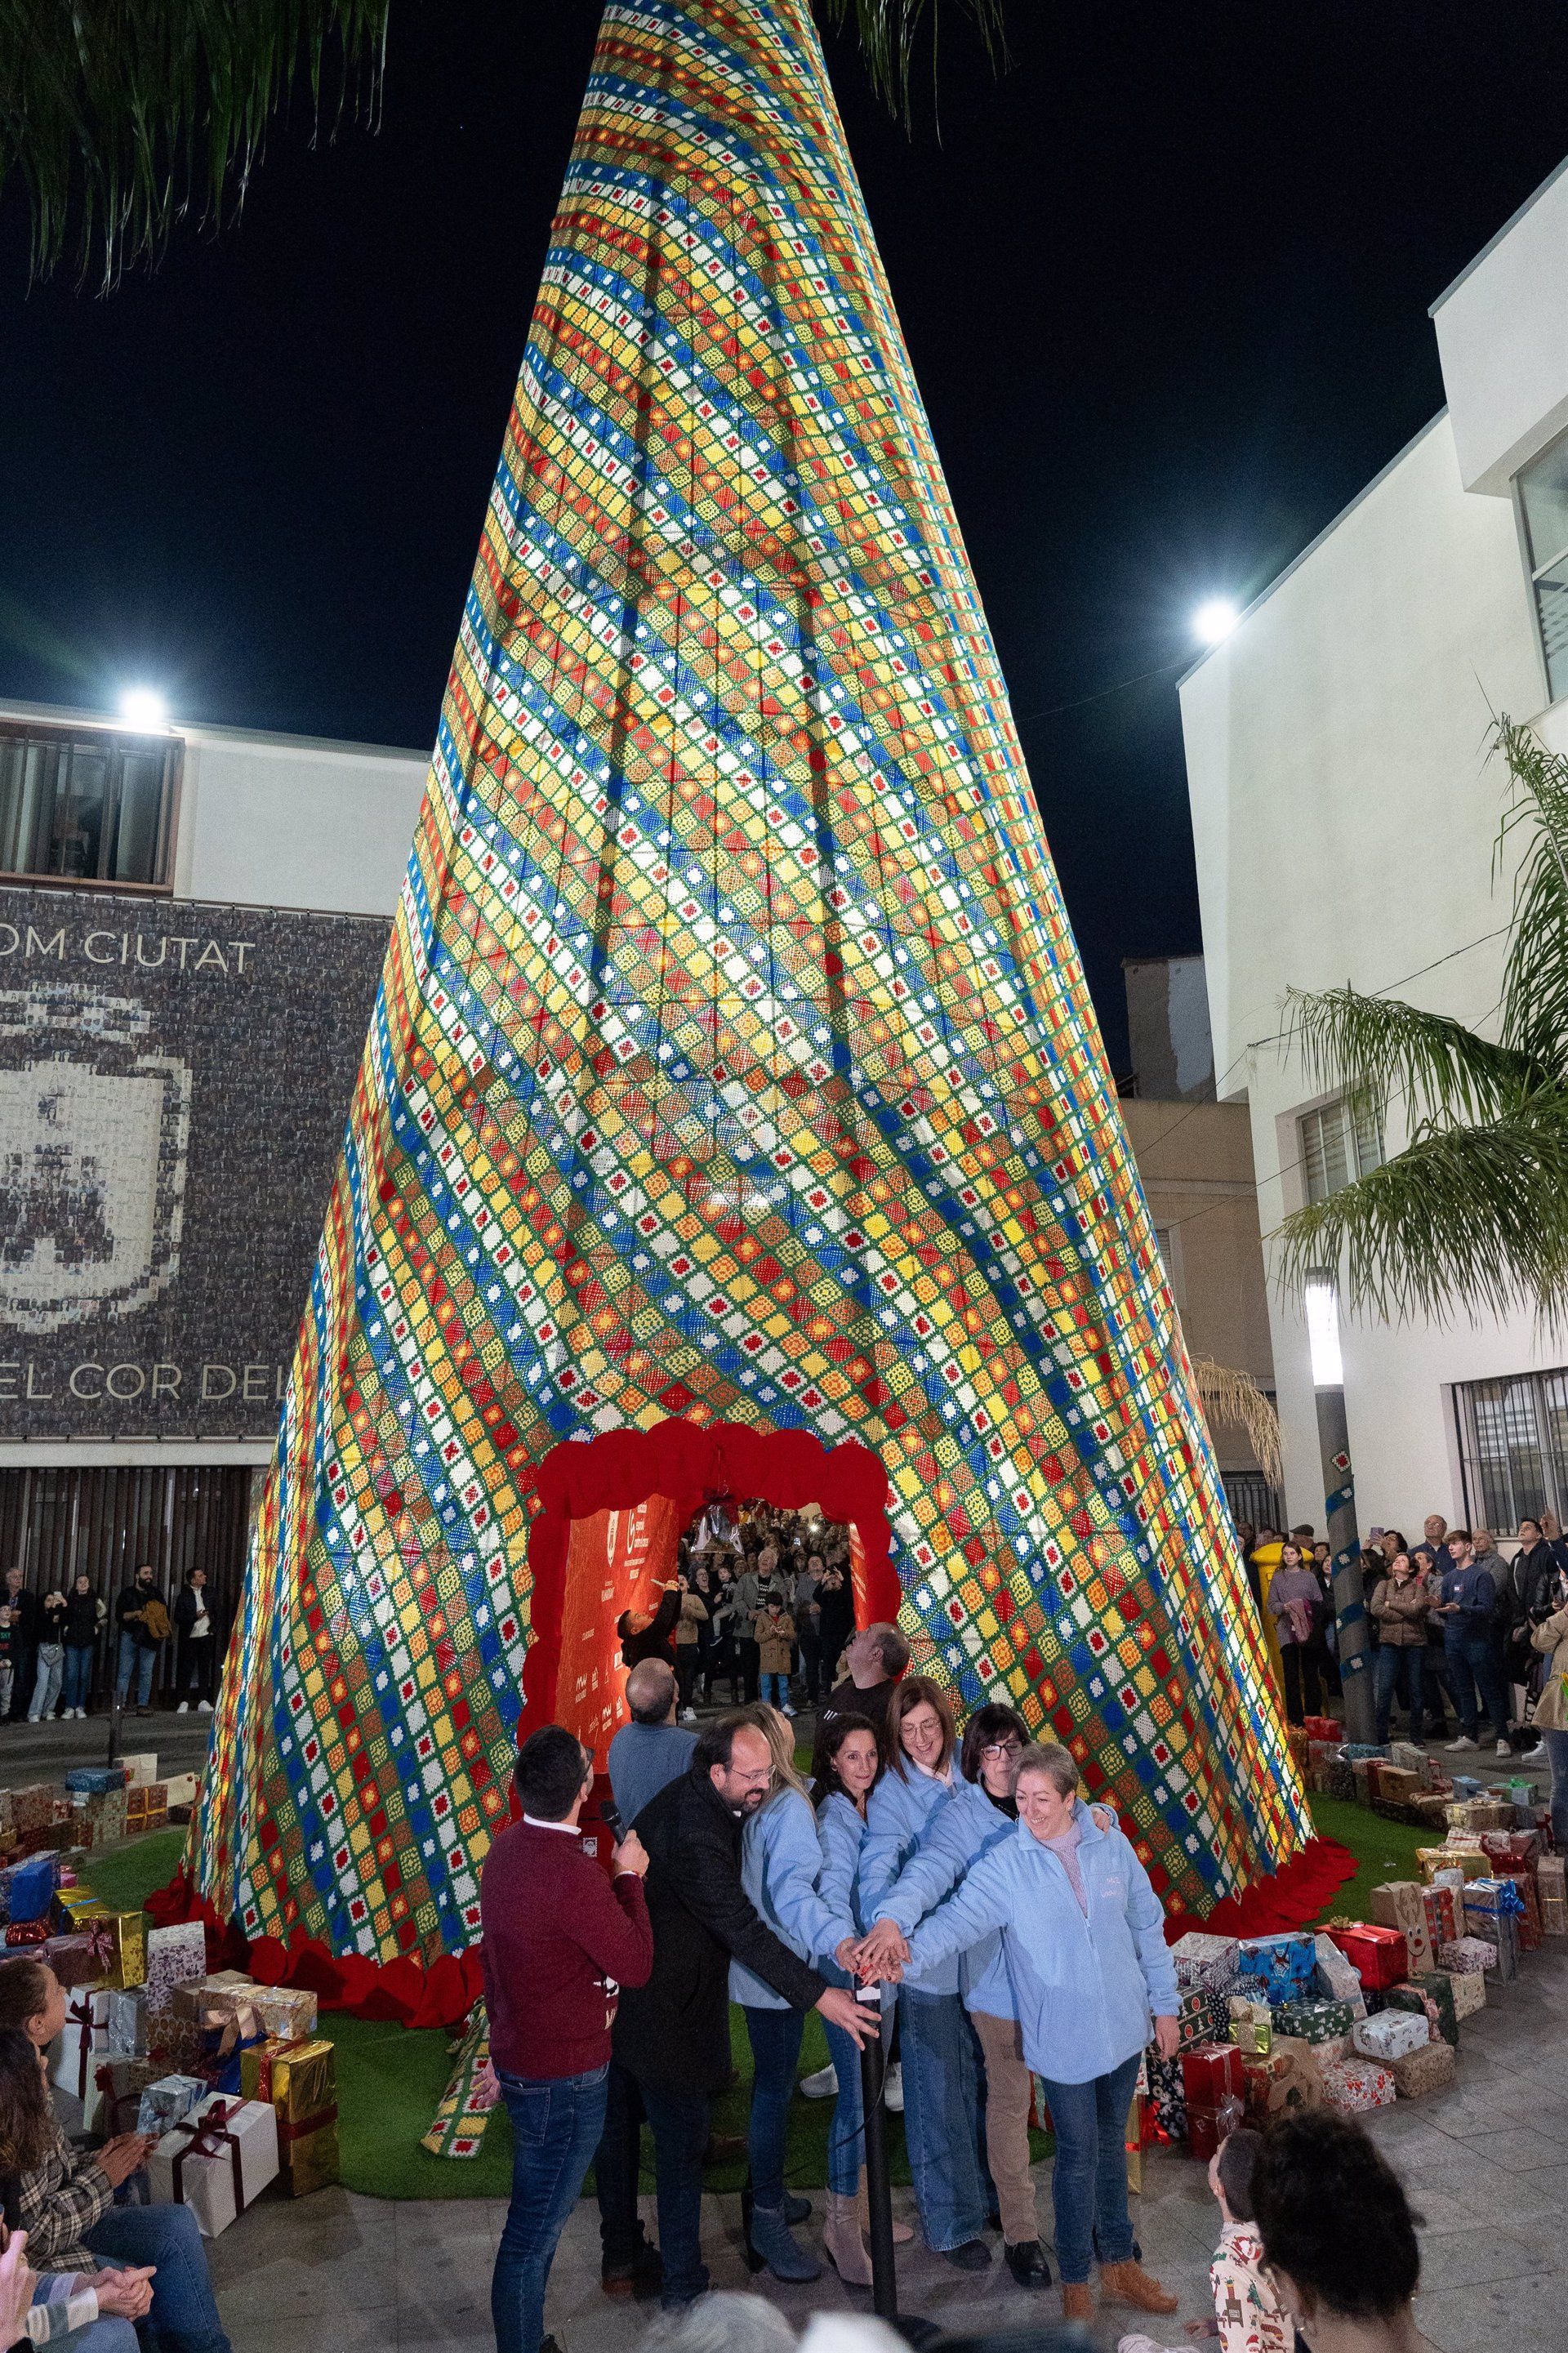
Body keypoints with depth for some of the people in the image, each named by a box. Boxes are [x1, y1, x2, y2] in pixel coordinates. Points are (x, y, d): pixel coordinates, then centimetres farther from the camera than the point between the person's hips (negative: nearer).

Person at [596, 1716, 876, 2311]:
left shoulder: (688, 1798, -1)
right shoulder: (694, 1838, -32)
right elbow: (743, 1930, -31)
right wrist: (817, 1994, -28)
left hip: (619, 1991, 10)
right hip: (661, 2014, -10)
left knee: (618, 2126, 23)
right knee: (680, 2146, 7)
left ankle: (621, 2256, 42)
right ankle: (683, 2288, 22)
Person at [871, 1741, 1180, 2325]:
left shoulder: (1111, 1846, -6)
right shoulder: (1004, 1864, -15)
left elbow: (1147, 1926, 4)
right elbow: (959, 1915, -26)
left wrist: (1164, 2003, 8)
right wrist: (909, 1954, -44)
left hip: (1123, 2029, 3)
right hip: (1062, 2039, -3)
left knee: (1111, 2145, 19)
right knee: (1078, 2156, 7)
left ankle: (1119, 2265, 39)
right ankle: (1076, 2282, 29)